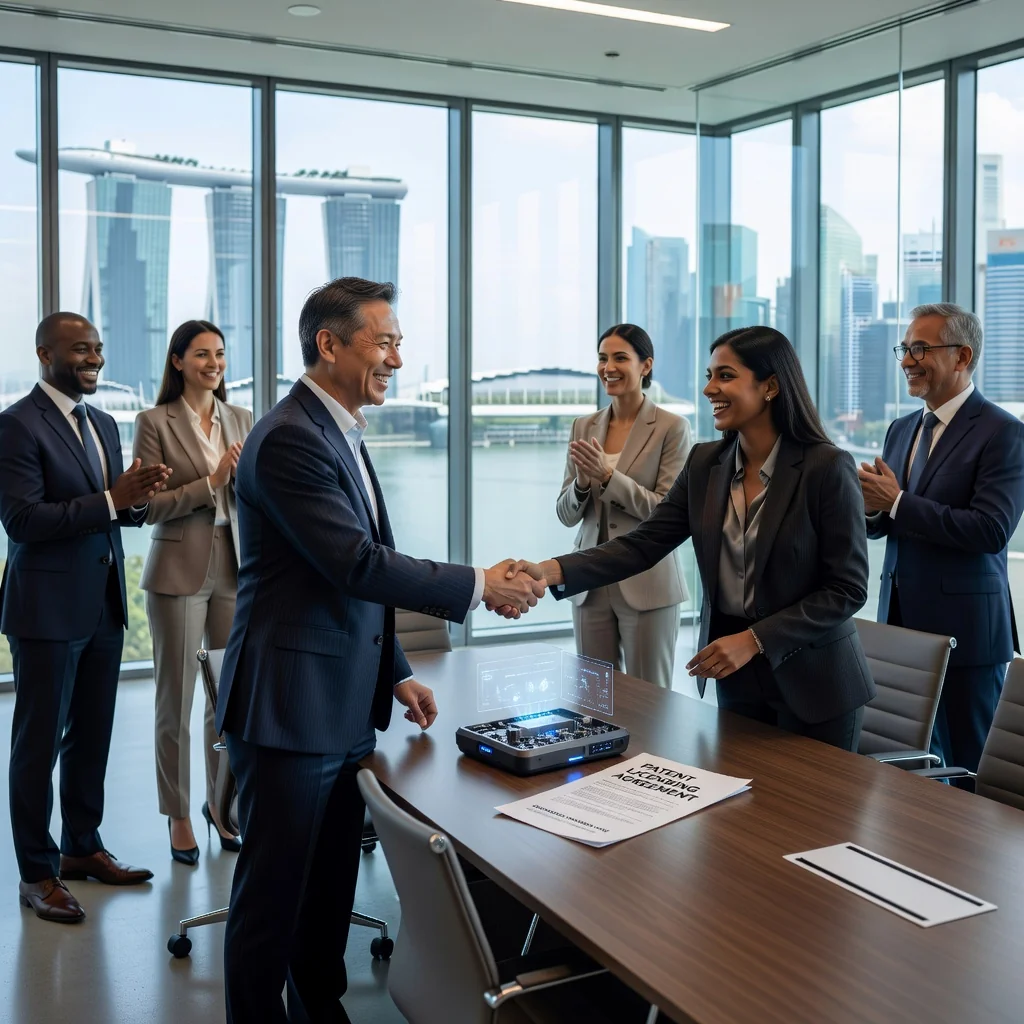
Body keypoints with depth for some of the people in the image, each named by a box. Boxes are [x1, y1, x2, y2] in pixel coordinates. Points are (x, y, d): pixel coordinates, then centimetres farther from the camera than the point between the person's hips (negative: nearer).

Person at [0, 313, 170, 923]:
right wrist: (110, 499, -23)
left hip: (105, 604, 7)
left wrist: (139, 498, -7)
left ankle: (82, 848, 31)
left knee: (92, 736, 16)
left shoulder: (104, 424, 14)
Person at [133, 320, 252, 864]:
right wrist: (212, 482, -17)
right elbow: (151, 507, -8)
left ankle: (220, 802, 27)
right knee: (175, 700, 6)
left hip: (234, 568, 4)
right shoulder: (154, 423, -4)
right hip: (179, 570, -4)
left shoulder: (241, 419, 8)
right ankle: (178, 815, 21)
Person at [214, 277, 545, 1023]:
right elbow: (359, 565, -24)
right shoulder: (290, 439, -17)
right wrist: (478, 586, -17)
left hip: (343, 706, 9)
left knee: (333, 885, 17)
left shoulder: (342, 434, 14)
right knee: (275, 892, 4)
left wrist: (394, 673, 17)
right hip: (290, 707, -9)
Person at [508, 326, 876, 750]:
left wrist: (754, 640, -20)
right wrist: (552, 570, -20)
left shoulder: (828, 468, -14)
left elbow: (847, 588, -13)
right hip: (735, 679, 4)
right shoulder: (705, 462, 2)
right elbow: (643, 544, -5)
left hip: (811, 683, -4)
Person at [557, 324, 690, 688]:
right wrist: (582, 482, -13)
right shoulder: (584, 427, 9)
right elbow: (566, 515, 8)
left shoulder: (672, 428, -5)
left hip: (647, 586, -5)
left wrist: (608, 476, -20)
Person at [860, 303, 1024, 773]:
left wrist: (897, 502, -20)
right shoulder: (902, 429, 13)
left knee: (969, 767, 3)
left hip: (963, 628, -7)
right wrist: (870, 508, -8)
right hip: (901, 620, 7)